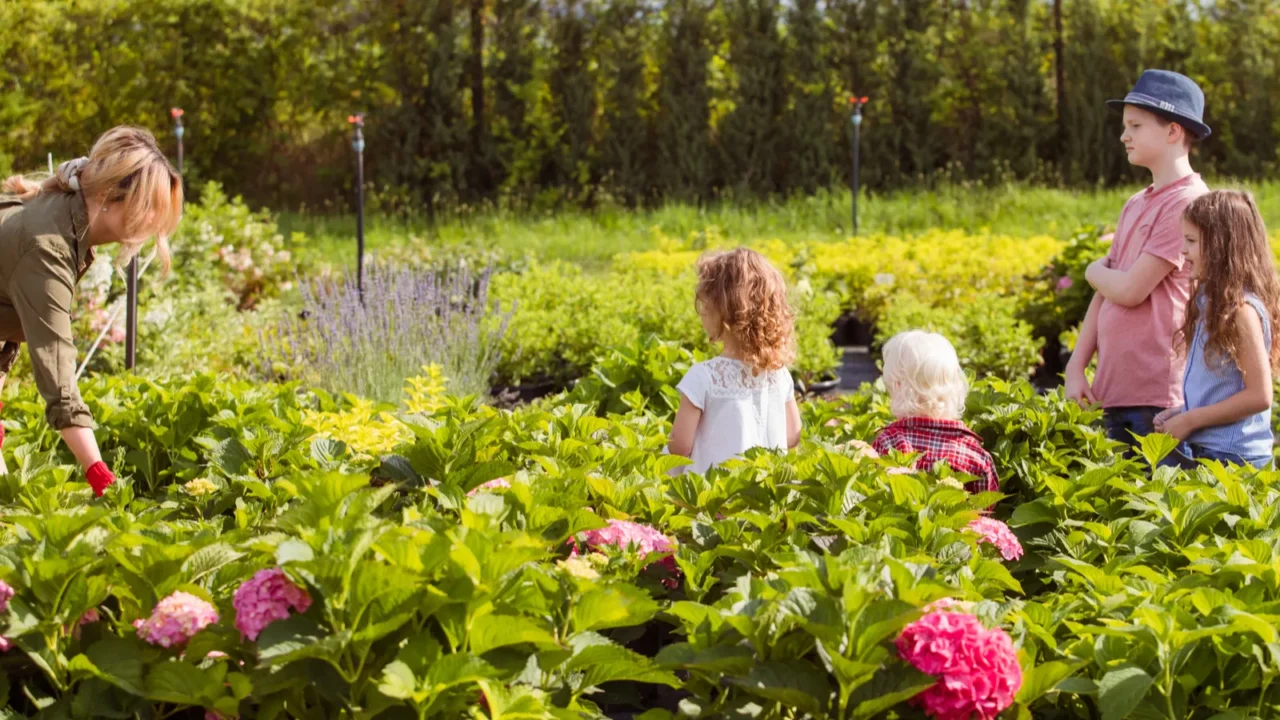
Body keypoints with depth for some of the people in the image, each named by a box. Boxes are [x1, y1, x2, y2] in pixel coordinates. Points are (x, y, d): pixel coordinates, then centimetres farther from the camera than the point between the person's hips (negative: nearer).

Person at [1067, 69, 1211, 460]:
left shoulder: (1188, 202, -11)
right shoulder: (1136, 205, 16)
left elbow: (1130, 290, -15)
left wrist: (1094, 271, 6)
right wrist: (1076, 366, 8)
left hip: (1157, 397, -8)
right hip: (1116, 391, 8)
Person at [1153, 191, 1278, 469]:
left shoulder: (1241, 308, -17)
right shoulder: (1210, 299, 11)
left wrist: (1190, 420, -14)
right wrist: (1181, 413, 4)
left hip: (1230, 456, -9)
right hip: (1203, 447, 9)